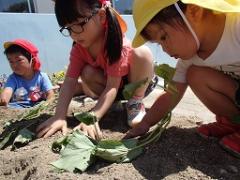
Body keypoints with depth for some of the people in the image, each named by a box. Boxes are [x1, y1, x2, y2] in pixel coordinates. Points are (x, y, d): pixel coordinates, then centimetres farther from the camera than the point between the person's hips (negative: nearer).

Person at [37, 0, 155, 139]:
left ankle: (136, 103, -15)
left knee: (142, 52, -33)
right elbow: (70, 81, -23)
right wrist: (59, 117, -35)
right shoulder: (78, 48, -16)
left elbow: (112, 87, -35)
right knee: (87, 73, -26)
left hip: (136, 82, -3)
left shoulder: (117, 43, -33)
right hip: (109, 82, 4)